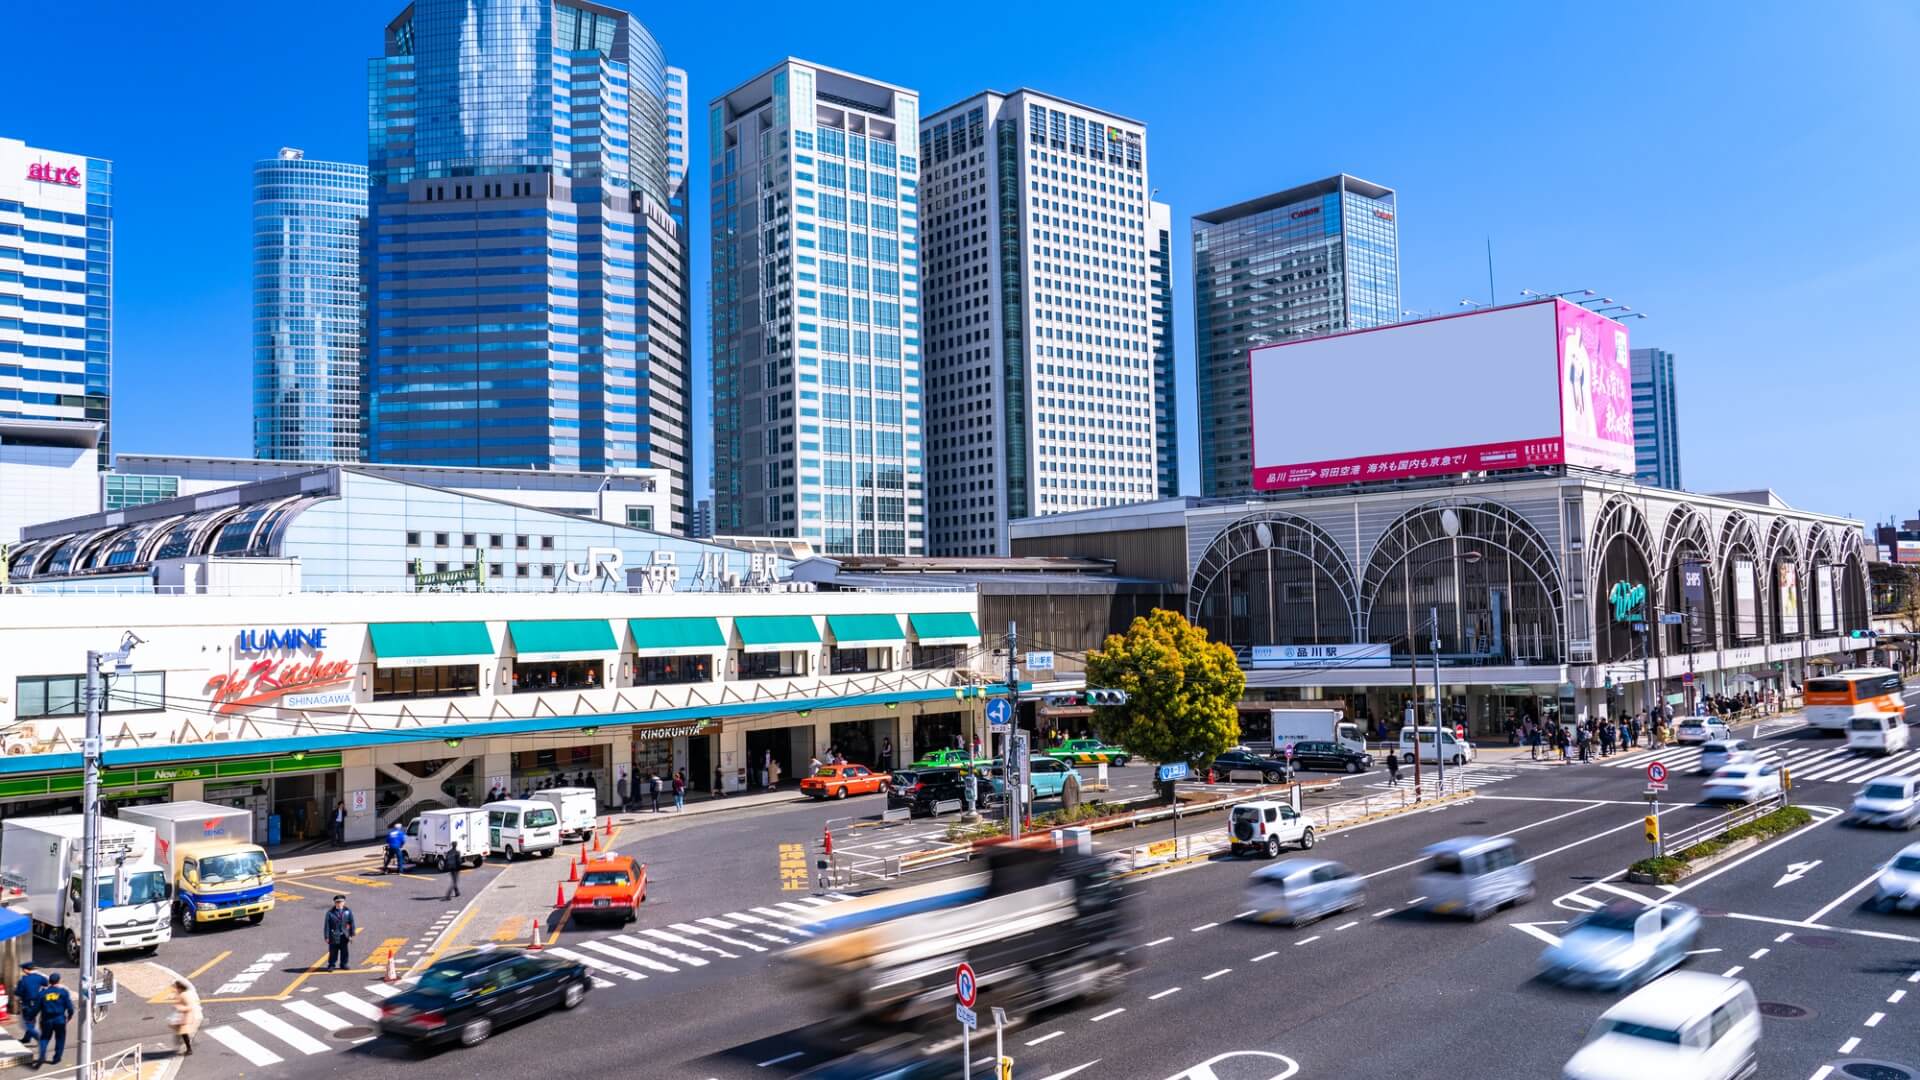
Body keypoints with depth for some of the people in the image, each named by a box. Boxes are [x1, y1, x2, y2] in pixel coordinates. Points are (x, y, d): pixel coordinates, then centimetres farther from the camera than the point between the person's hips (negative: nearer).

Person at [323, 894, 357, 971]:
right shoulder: (330, 912, -8)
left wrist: (352, 935, 1)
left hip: (344, 936, 3)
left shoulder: (348, 911, -1)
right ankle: (331, 965, 17)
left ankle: (343, 965, 25)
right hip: (334, 936, -3)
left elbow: (352, 923, 3)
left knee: (344, 951, 11)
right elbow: (327, 925, -6)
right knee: (333, 952, 3)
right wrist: (326, 937, -8)